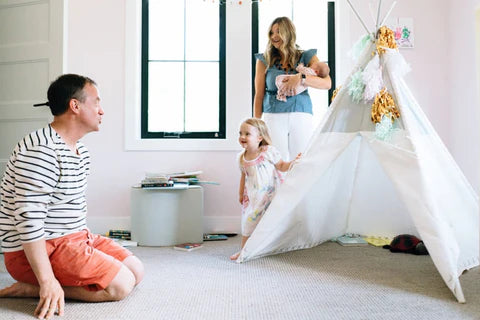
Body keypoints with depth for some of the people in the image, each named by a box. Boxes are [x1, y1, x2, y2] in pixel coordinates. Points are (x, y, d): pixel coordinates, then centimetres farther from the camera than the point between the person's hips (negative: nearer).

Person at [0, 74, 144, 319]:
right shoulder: (41, 151, -22)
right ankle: (34, 288, -8)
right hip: (37, 249, -10)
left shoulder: (81, 151, 10)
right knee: (121, 284, -17)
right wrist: (48, 282, -27)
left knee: (136, 271, 5)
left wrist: (88, 244, 13)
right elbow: (29, 219, -27)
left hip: (75, 238, 10)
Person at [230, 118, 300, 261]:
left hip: (271, 193, -2)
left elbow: (281, 167, -2)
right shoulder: (242, 158, 0)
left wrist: (293, 162, -19)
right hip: (253, 196, 3)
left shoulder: (269, 151, -12)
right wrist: (241, 193, 16)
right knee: (249, 220, 2)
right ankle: (243, 249, 13)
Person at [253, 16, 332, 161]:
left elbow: (327, 83, -4)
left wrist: (300, 78, -19)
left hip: (301, 116, 1)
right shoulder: (264, 60, 10)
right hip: (274, 116, 0)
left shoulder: (306, 57, 9)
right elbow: (259, 95, 8)